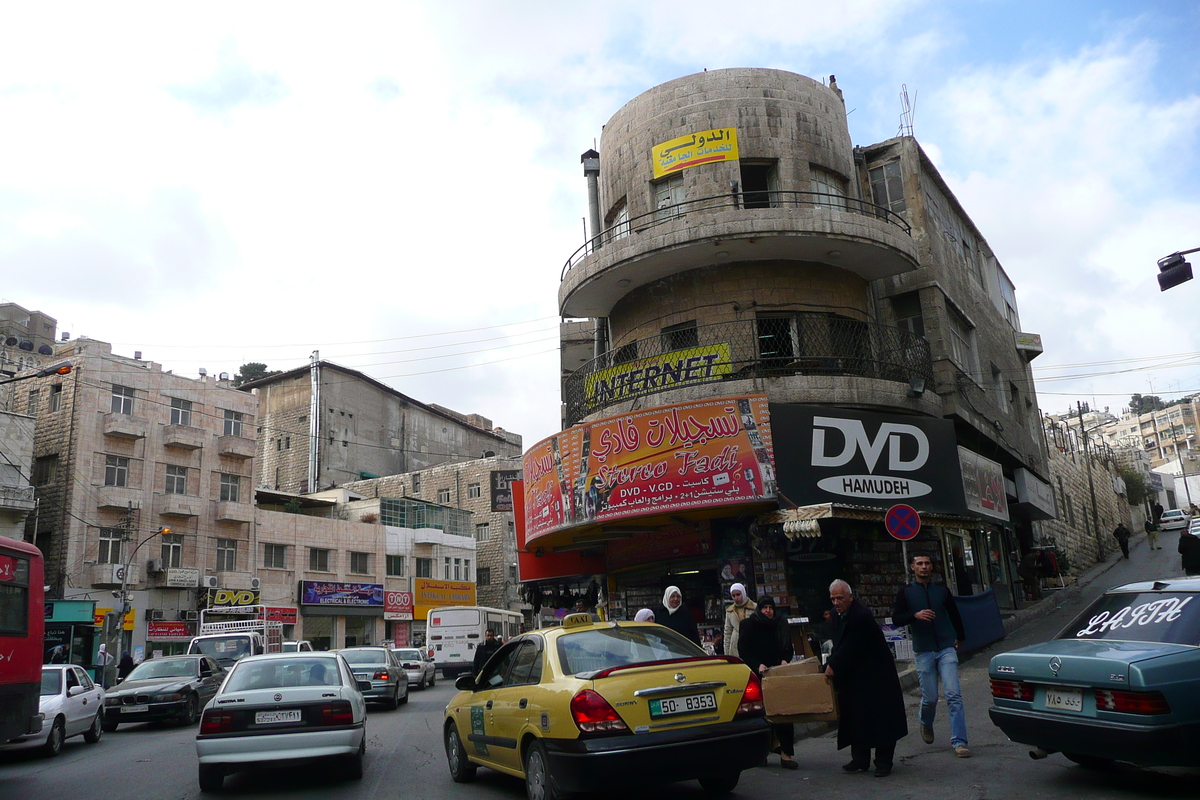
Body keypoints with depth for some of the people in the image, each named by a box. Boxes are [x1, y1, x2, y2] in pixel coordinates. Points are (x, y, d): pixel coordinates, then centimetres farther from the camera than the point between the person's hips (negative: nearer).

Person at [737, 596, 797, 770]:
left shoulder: (780, 626, 12)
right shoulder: (748, 625, 1)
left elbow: (789, 649, 16)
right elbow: (743, 651, -5)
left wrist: (785, 660, -5)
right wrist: (758, 665, -19)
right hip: (756, 676, -2)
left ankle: (786, 753, -5)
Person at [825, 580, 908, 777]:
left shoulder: (861, 616, -23)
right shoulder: (840, 615, 5)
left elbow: (850, 647, -24)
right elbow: (839, 644, 13)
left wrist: (834, 666, -19)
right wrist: (833, 663, 1)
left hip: (875, 676, -9)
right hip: (854, 676, 9)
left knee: (880, 718, 1)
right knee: (855, 718, 12)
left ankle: (883, 762, 9)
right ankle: (860, 759, 22)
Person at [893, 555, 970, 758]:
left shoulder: (942, 590, 9)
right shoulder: (905, 593, 3)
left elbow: (954, 614, 23)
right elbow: (896, 618, -5)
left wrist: (960, 637, 32)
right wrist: (915, 615, -22)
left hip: (946, 649, 1)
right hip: (923, 652, -1)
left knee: (953, 695, -8)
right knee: (930, 697, 3)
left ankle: (959, 742, -4)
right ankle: (926, 725, 34)